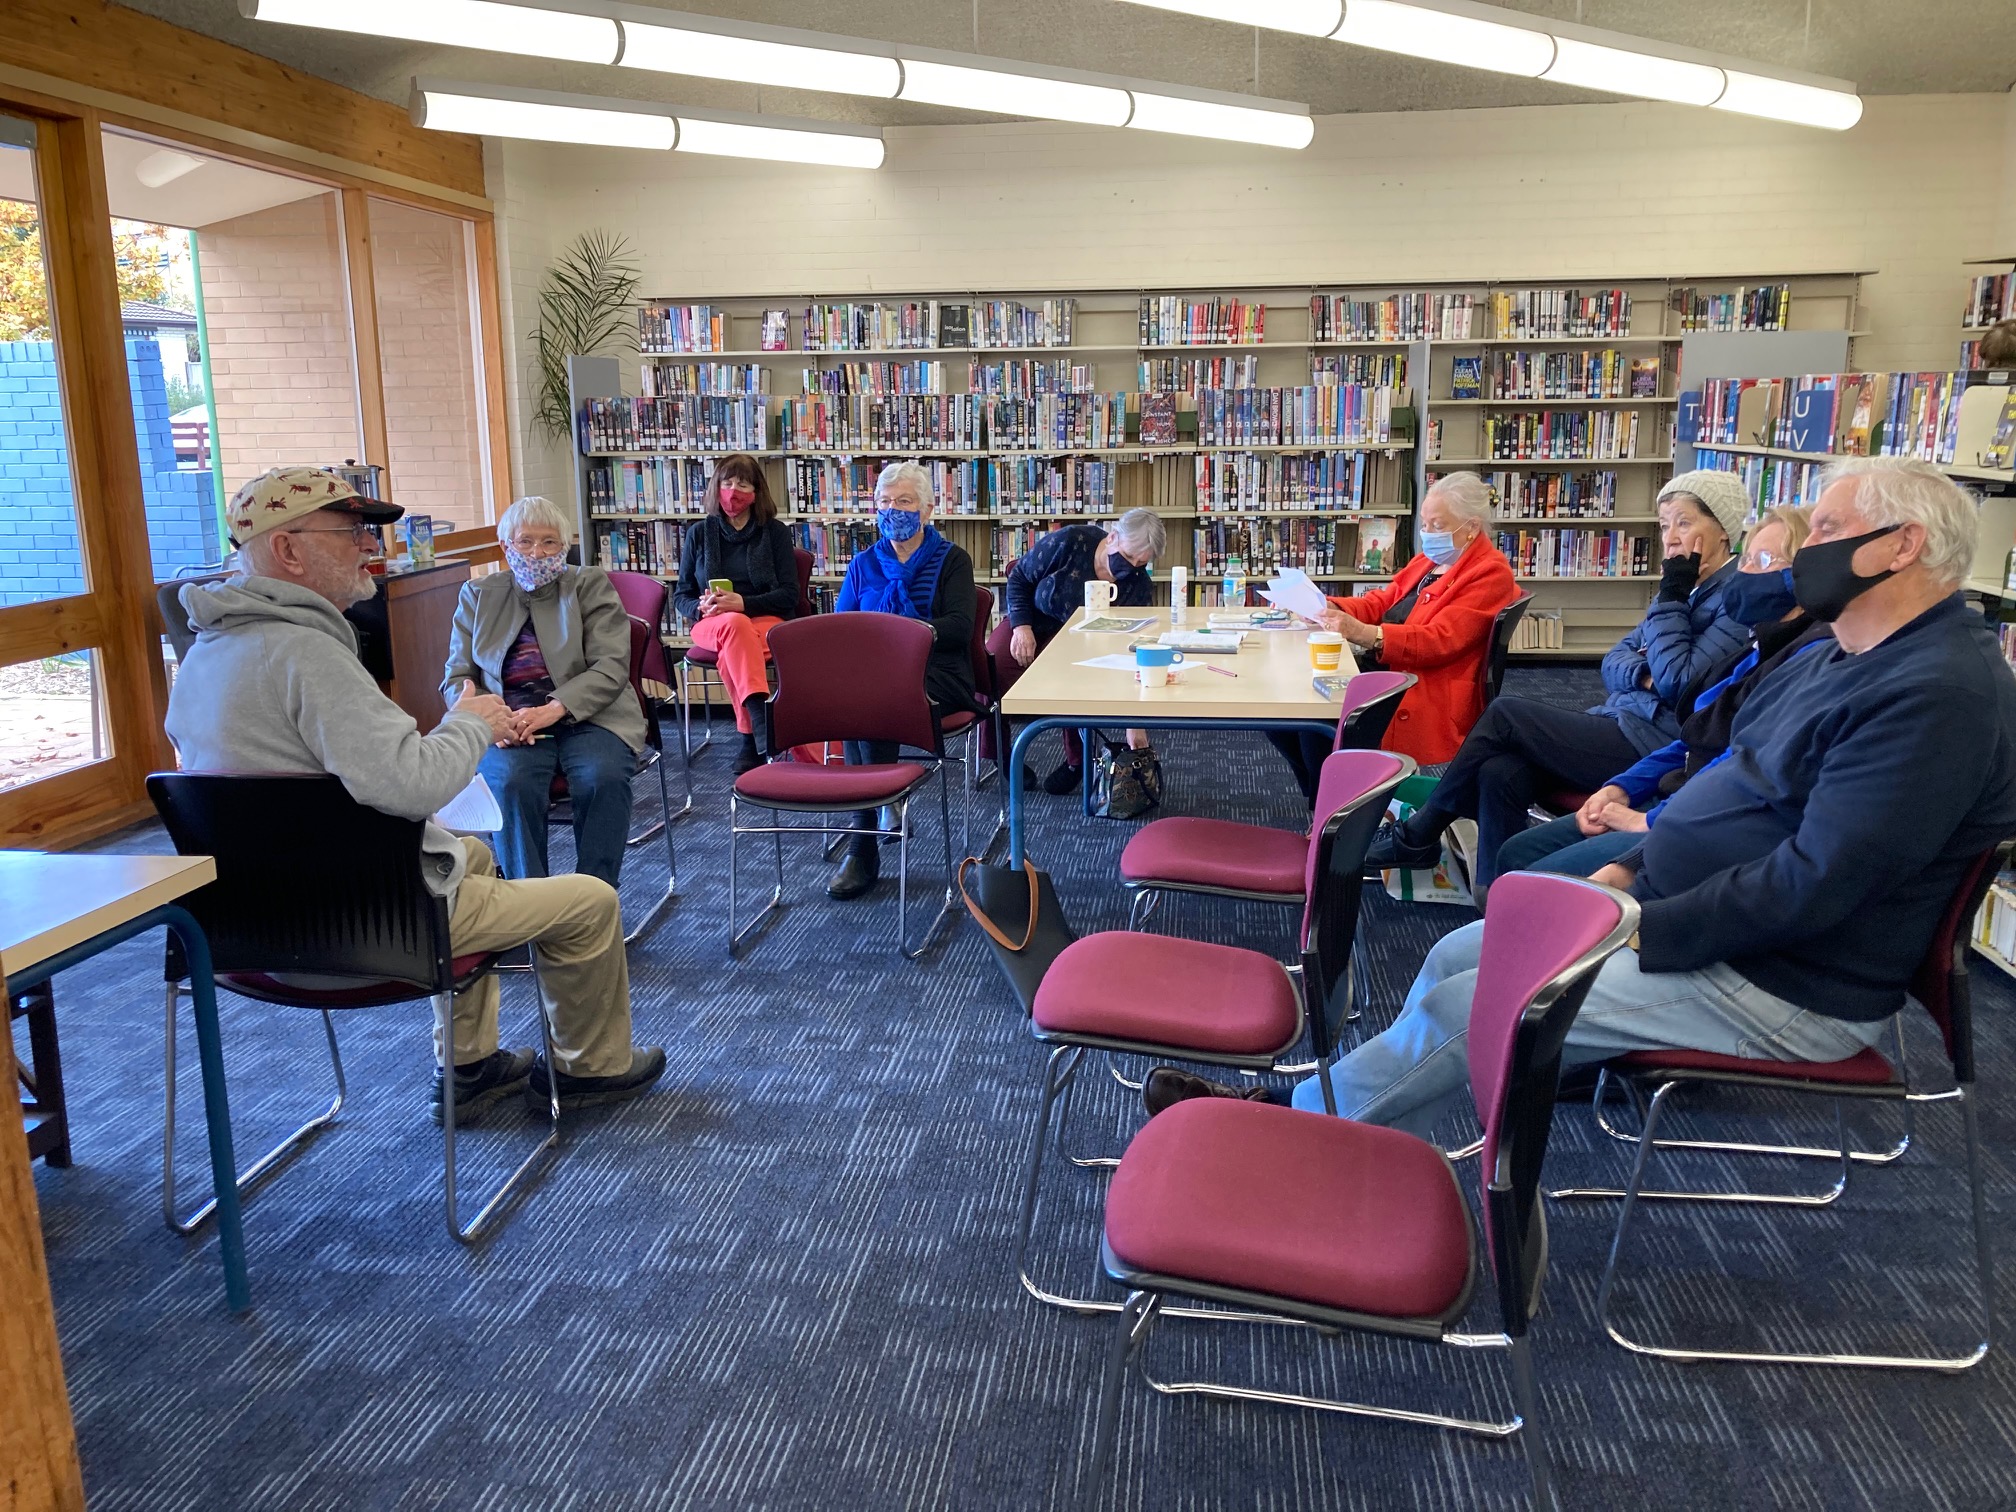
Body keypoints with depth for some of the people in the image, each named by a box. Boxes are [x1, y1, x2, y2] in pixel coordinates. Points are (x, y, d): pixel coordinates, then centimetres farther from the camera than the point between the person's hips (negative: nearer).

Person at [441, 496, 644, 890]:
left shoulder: (591, 585, 11)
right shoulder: (478, 595, 17)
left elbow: (611, 667, -2)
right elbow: (456, 678, 13)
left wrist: (554, 709, -19)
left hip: (586, 715, -1)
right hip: (510, 725, 1)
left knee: (601, 778, -33)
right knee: (511, 782, -33)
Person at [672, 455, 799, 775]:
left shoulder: (775, 532, 7)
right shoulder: (700, 533, 12)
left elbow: (788, 594, -1)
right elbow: (680, 596, 12)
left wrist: (743, 602, -18)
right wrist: (701, 607, -13)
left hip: (767, 620, -1)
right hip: (712, 625, 1)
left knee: (731, 659, -37)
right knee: (735, 624, -38)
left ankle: (751, 742, -34)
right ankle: (763, 722, -51)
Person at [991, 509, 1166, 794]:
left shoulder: (1138, 587, -16)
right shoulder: (1070, 542, -22)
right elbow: (1018, 577, -9)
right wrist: (1021, 627, -22)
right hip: (1030, 622, 0)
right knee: (992, 662, -31)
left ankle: (1077, 758, -11)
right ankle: (997, 754, -11)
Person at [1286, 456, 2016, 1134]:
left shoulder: (1939, 694, -23)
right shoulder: (1842, 656, 11)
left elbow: (1815, 881, -28)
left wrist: (1645, 929, -21)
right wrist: (1632, 868, 6)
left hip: (1779, 984, -10)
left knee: (1461, 1009, -13)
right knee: (1455, 955, 7)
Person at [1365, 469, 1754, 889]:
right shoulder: (1687, 588, 19)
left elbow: (1678, 684, -18)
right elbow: (1612, 663, 15)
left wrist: (1671, 597, -12)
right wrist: (1642, 673, -8)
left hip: (1654, 745, -8)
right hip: (1621, 722, 8)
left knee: (1504, 713, -11)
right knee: (1501, 772, -16)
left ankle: (1417, 836, 2)